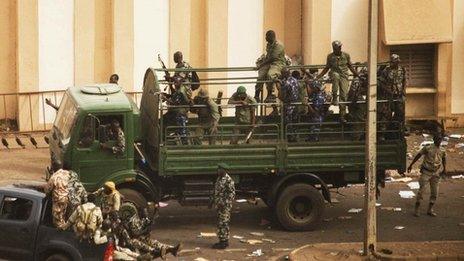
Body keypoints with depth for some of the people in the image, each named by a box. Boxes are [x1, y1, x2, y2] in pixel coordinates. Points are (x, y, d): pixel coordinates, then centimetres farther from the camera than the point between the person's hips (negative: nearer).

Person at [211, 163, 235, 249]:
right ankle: (222, 241, 18)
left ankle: (224, 242, -6)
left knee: (223, 223, -8)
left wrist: (225, 203, -21)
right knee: (220, 223, 12)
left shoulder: (228, 180, -15)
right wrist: (213, 201, 20)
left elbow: (232, 193, -17)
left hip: (225, 205, -9)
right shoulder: (219, 178, 14)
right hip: (219, 205, 9)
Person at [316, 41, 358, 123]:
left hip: (344, 76, 1)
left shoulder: (346, 55, 5)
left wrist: (355, 73, 1)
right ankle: (334, 97, -33)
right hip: (334, 74, -1)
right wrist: (319, 76, 6)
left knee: (343, 95, -7)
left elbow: (350, 66, 15)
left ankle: (342, 116, -1)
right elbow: (326, 68, 14)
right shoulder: (330, 56, 5)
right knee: (336, 76, -40)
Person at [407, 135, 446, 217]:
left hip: (436, 173, 5)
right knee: (422, 189, -6)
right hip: (426, 172, -5)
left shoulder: (442, 151, 4)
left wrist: (444, 169, 9)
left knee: (434, 192, 5)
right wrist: (411, 165, 1)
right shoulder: (427, 148, -9)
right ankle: (416, 209, 2)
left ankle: (430, 210, 14)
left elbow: (444, 159, 23)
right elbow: (418, 156, -1)